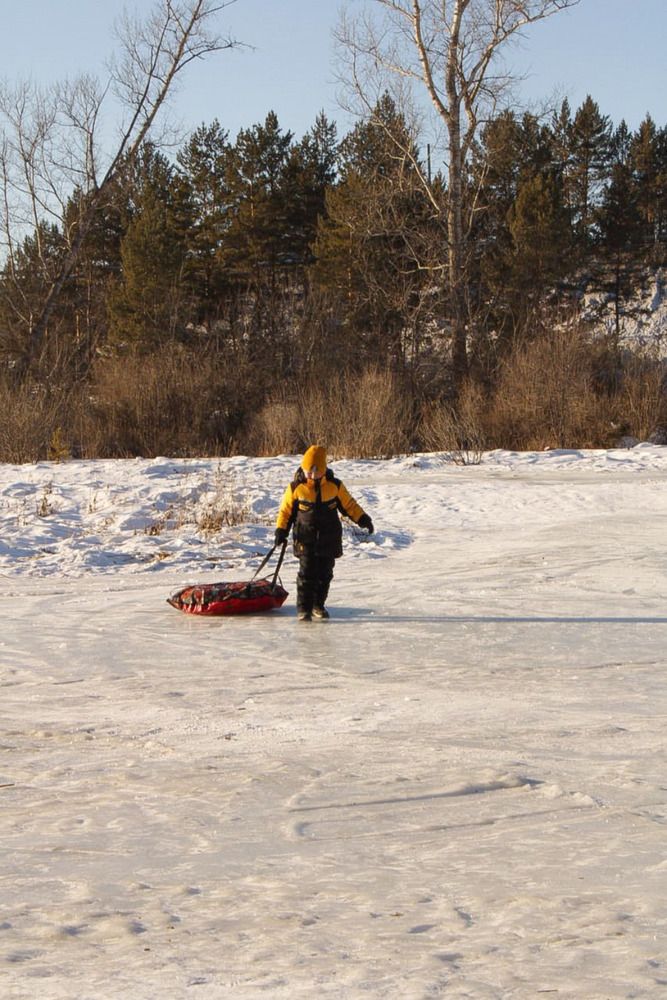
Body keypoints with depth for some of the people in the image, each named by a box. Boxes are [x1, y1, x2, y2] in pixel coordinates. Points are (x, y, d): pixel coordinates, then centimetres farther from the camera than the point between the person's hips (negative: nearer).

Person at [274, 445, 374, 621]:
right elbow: (286, 510, 3)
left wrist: (363, 519, 1)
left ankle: (318, 605, 24)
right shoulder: (296, 487, -5)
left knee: (324, 574, 9)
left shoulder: (334, 486, -2)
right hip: (305, 539, -2)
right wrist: (281, 530, -5)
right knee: (306, 574, -8)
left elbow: (349, 504, 8)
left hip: (329, 540, 2)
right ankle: (303, 609, -3)